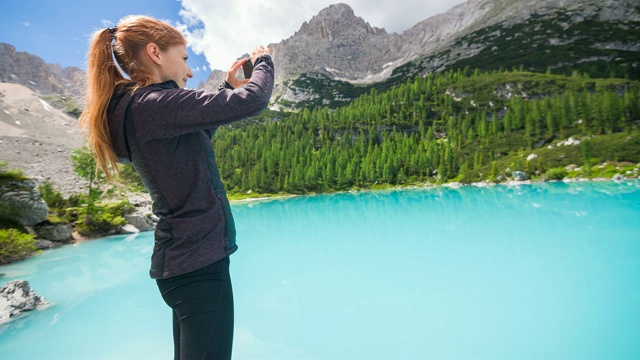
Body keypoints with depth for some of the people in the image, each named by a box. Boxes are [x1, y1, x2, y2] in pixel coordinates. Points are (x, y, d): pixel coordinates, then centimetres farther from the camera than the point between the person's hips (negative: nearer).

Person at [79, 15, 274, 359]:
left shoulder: (132, 108, 10)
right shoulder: (154, 103, -19)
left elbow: (198, 132, 22)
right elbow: (252, 100, -22)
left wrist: (228, 87, 16)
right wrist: (263, 60, -1)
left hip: (182, 257, 10)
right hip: (199, 260, -10)